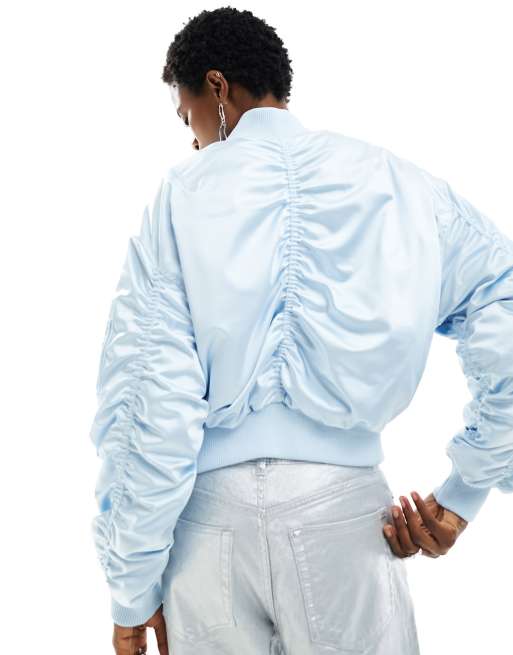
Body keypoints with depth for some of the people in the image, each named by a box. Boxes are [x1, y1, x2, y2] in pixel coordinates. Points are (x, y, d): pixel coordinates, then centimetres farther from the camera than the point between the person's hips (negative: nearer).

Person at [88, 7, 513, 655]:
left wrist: (132, 588, 1)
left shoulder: (179, 194, -2)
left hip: (210, 511, 0)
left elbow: (146, 398, -6)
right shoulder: (397, 182, 2)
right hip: (342, 508, 1)